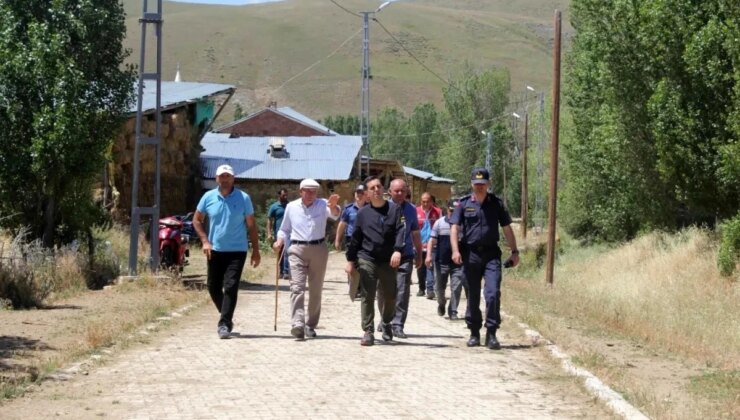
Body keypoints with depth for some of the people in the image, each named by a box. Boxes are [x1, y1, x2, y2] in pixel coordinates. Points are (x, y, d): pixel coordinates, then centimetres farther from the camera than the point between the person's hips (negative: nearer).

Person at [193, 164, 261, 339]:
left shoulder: (243, 198, -2)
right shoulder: (208, 197, 2)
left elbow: (251, 225, 3)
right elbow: (197, 220, 11)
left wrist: (256, 250, 1)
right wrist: (205, 241, -2)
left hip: (237, 250, -3)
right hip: (215, 250, 3)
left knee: (230, 286, -12)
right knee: (214, 287, 9)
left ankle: (224, 324, -9)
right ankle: (227, 317, 29)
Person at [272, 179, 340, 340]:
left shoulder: (322, 204, 1)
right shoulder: (291, 207, 7)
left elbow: (334, 214, -21)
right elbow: (284, 229, 18)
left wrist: (333, 206, -44)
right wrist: (280, 241, -2)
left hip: (319, 250, 0)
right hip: (297, 250, 0)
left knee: (316, 290, 8)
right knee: (297, 287, -14)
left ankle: (310, 325, 20)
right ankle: (298, 324, -25)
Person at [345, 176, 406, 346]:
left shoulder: (394, 209, 3)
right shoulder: (363, 213, 7)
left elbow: (401, 230, -8)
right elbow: (355, 238, 11)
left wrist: (397, 250, -23)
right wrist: (350, 260, 10)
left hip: (388, 261, 0)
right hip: (367, 259, 0)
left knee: (390, 296, 8)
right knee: (368, 296, -5)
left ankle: (386, 324, 34)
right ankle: (368, 332, -2)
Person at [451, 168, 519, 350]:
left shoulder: (496, 203, 7)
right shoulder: (464, 204, 5)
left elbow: (507, 228, 12)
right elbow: (454, 228, -1)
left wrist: (514, 251, 8)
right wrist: (455, 250, -15)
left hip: (491, 254, 0)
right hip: (470, 254, 0)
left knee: (493, 293, -13)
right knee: (473, 296, 7)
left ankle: (491, 334, -8)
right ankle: (474, 333, 18)